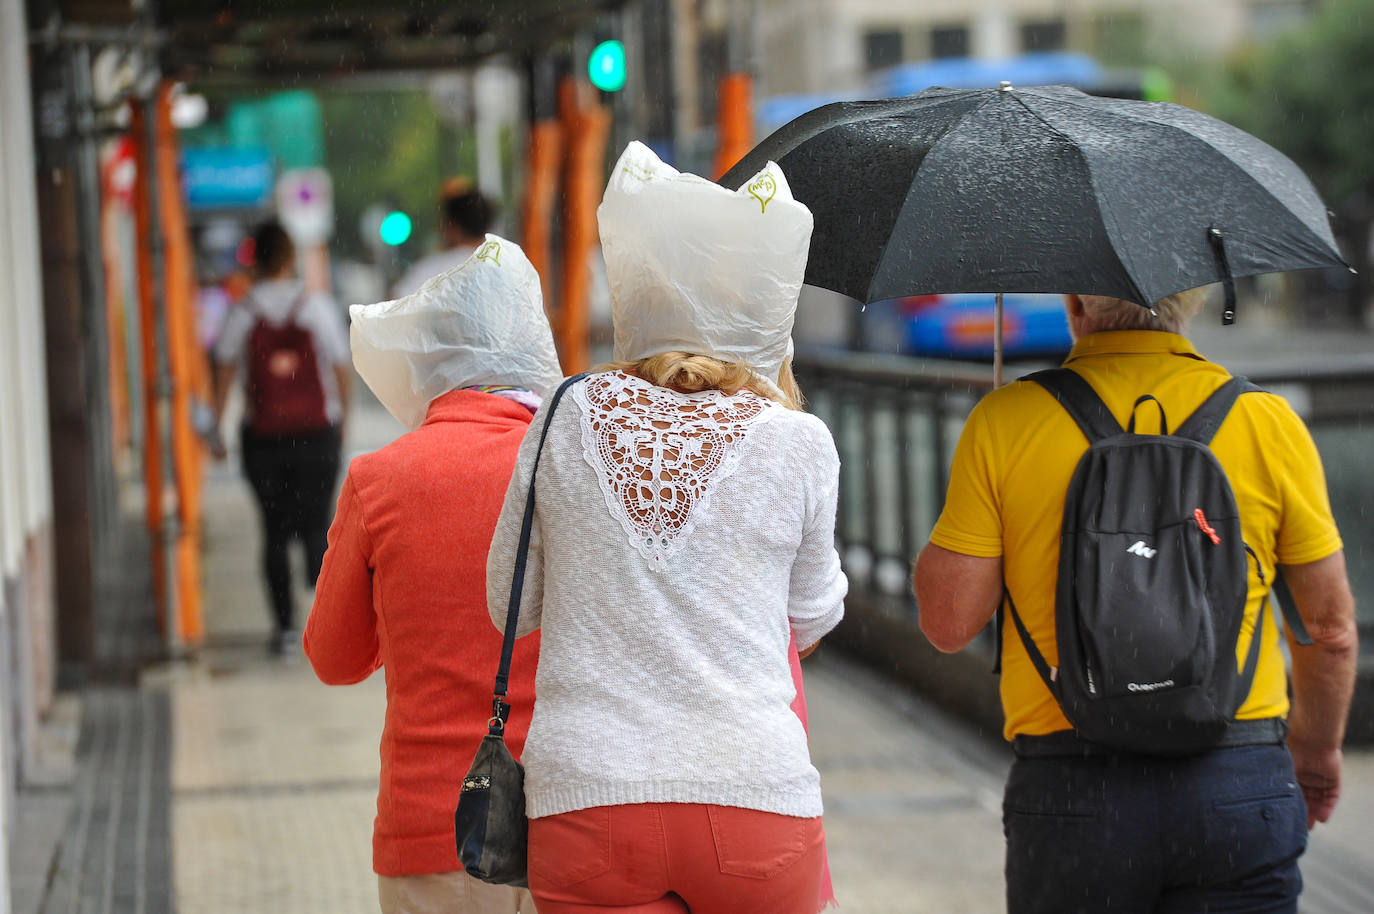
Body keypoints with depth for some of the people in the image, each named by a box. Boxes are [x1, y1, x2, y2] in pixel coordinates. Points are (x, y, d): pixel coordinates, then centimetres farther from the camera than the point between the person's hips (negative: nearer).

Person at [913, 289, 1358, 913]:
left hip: (1068, 788, 0)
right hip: (1240, 786, 0)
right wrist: (1317, 747, 24)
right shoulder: (1267, 421, 0)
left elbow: (947, 622, -4)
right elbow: (1331, 627, 6)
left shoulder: (1005, 421, -3)